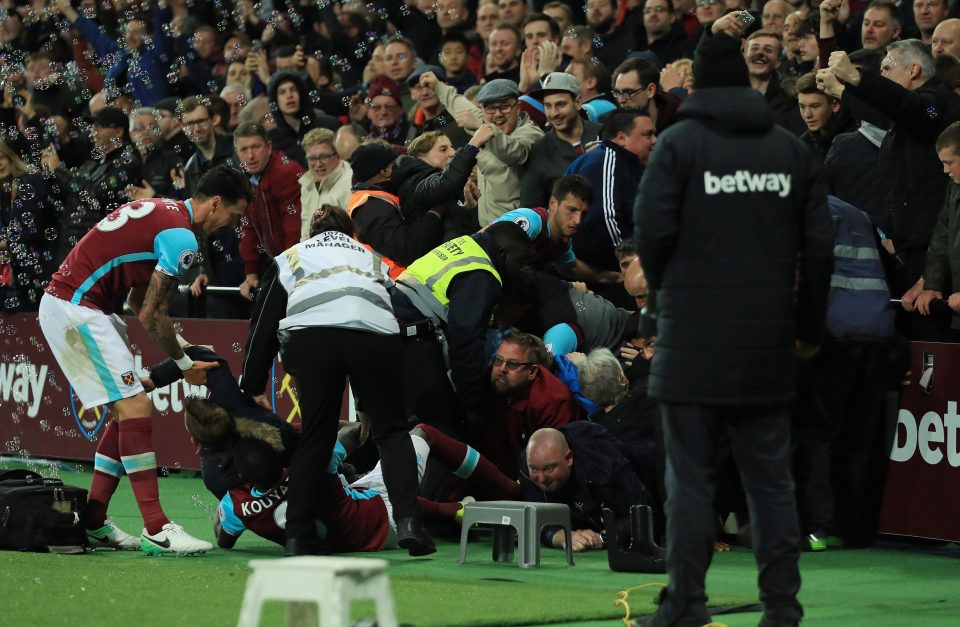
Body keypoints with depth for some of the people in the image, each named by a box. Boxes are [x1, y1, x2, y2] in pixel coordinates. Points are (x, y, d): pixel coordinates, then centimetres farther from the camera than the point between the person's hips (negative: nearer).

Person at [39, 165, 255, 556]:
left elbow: (139, 302, 18)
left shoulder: (160, 212, 16)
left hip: (59, 302, 10)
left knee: (126, 411, 12)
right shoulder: (181, 236, -15)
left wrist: (183, 346, 13)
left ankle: (93, 522, 14)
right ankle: (156, 530, -16)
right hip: (77, 309, -10)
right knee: (135, 407, -12)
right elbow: (150, 315, -14)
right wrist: (185, 365, 0)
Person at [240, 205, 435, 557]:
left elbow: (263, 326, 27)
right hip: (375, 334, 1)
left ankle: (298, 536, 8)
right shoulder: (372, 259, 40)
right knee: (391, 431, 11)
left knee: (316, 436, 10)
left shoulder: (290, 258, 35)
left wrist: (253, 388, 30)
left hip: (312, 336, -1)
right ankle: (408, 520, -5)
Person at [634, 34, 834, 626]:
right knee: (771, 477, 9)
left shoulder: (680, 143, -4)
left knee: (692, 477, 0)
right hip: (768, 345, 3)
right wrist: (810, 326, 17)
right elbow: (819, 245, 8)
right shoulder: (792, 149, 8)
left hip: (694, 339, -3)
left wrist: (666, 288, 10)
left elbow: (654, 230, -11)